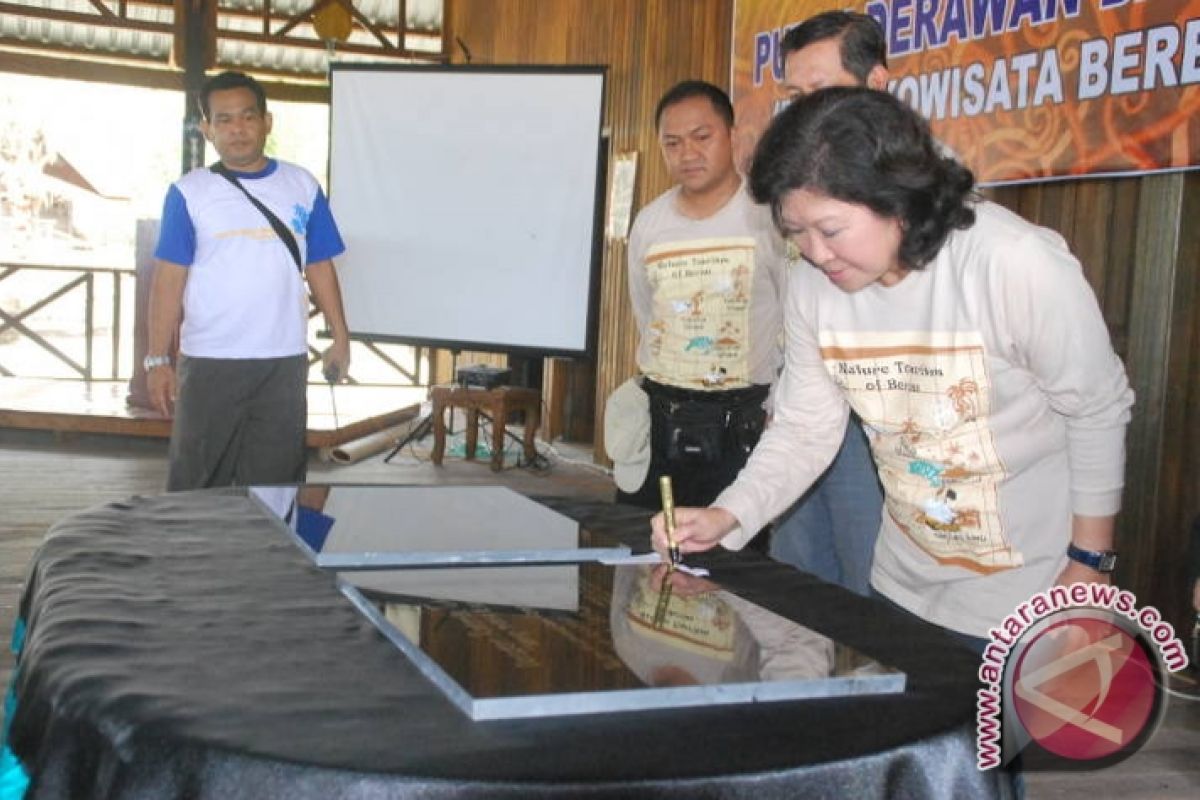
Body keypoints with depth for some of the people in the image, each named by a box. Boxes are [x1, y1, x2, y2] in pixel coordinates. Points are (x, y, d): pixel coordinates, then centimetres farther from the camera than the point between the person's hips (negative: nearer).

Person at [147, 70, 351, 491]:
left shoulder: (302, 187, 6)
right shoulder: (188, 193, 0)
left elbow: (320, 268, 8)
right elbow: (169, 279, -2)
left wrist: (340, 338, 3)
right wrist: (158, 359, -7)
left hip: (284, 362, 2)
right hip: (208, 362, -1)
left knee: (275, 481, 8)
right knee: (197, 481, 5)